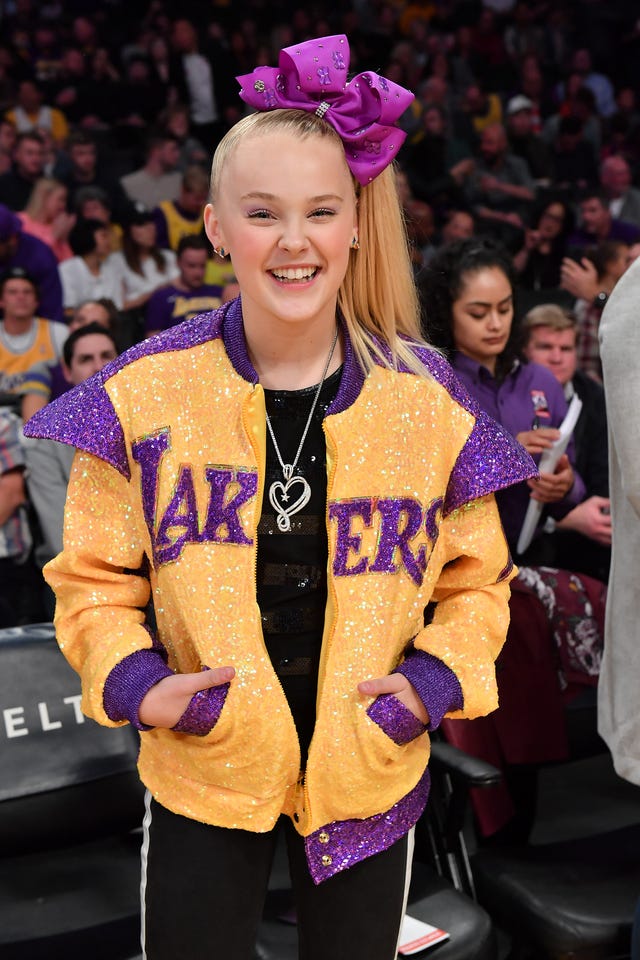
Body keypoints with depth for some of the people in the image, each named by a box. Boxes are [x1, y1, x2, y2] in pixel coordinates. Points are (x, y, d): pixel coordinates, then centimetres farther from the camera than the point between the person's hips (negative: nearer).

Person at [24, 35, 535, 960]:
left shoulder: (428, 399, -7)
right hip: (201, 772, -1)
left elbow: (475, 579, 5)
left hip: (370, 772, 1)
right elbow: (94, 576, 1)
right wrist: (130, 679, -15)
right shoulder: (146, 392, -10)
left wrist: (437, 679, -11)